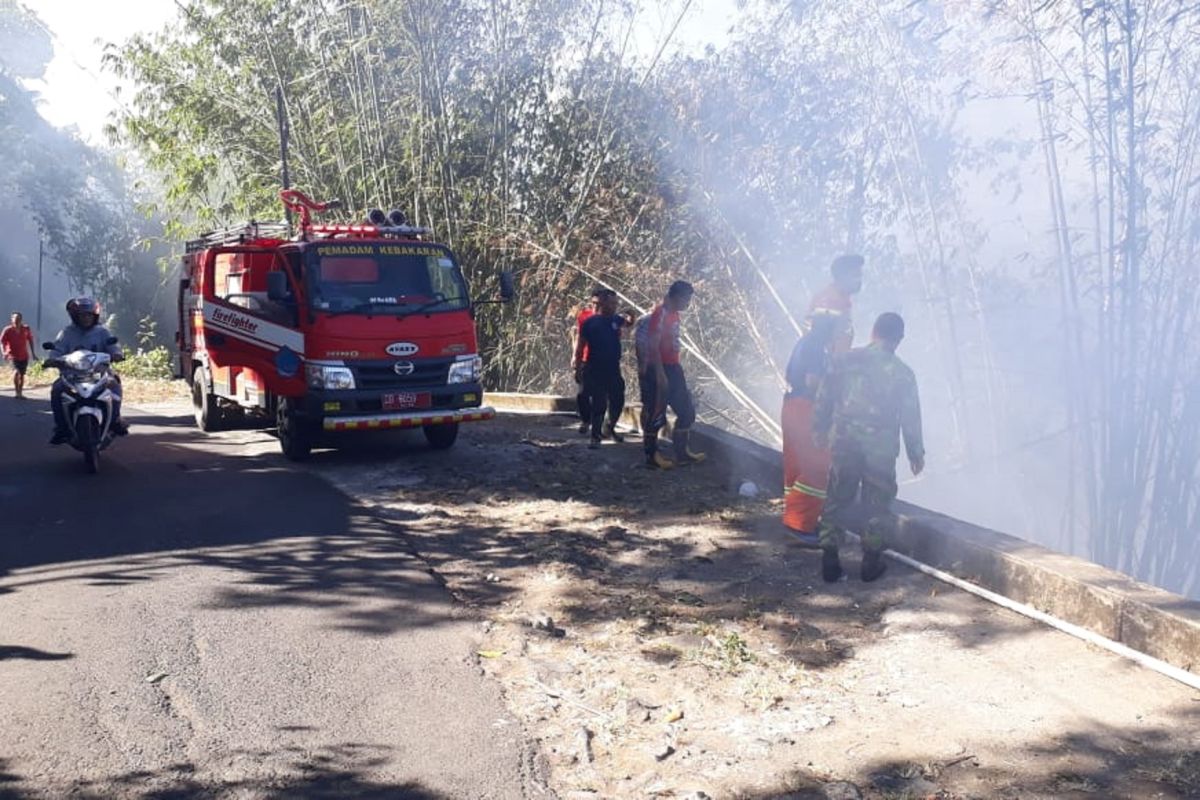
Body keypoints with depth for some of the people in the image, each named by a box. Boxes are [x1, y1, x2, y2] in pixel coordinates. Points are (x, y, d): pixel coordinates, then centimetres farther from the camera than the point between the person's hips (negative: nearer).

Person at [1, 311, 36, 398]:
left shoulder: (26, 329, -3)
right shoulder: (8, 330, -10)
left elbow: (30, 339, 10)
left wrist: (32, 352, 10)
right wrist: (4, 352, -24)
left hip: (24, 356, 3)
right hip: (13, 356, -3)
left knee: (22, 375, 12)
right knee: (16, 371, -25)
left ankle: (20, 392, 27)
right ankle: (16, 391, -14)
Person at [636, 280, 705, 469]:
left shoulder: (674, 314, 13)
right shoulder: (660, 313, -16)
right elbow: (653, 346, -20)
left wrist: (677, 369, 18)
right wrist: (660, 374, -23)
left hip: (673, 368, 10)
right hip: (660, 370, -10)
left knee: (687, 410, 12)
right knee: (656, 413, -2)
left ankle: (682, 452, 20)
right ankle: (652, 456, 5)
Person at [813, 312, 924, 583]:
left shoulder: (845, 361, -1)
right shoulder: (902, 373, -5)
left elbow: (824, 398, 6)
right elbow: (911, 417, 0)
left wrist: (820, 429, 21)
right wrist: (916, 452, 11)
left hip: (843, 442, 2)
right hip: (881, 448, -2)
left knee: (836, 500, 11)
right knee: (877, 503, 12)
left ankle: (829, 559, 10)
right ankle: (871, 561, 16)